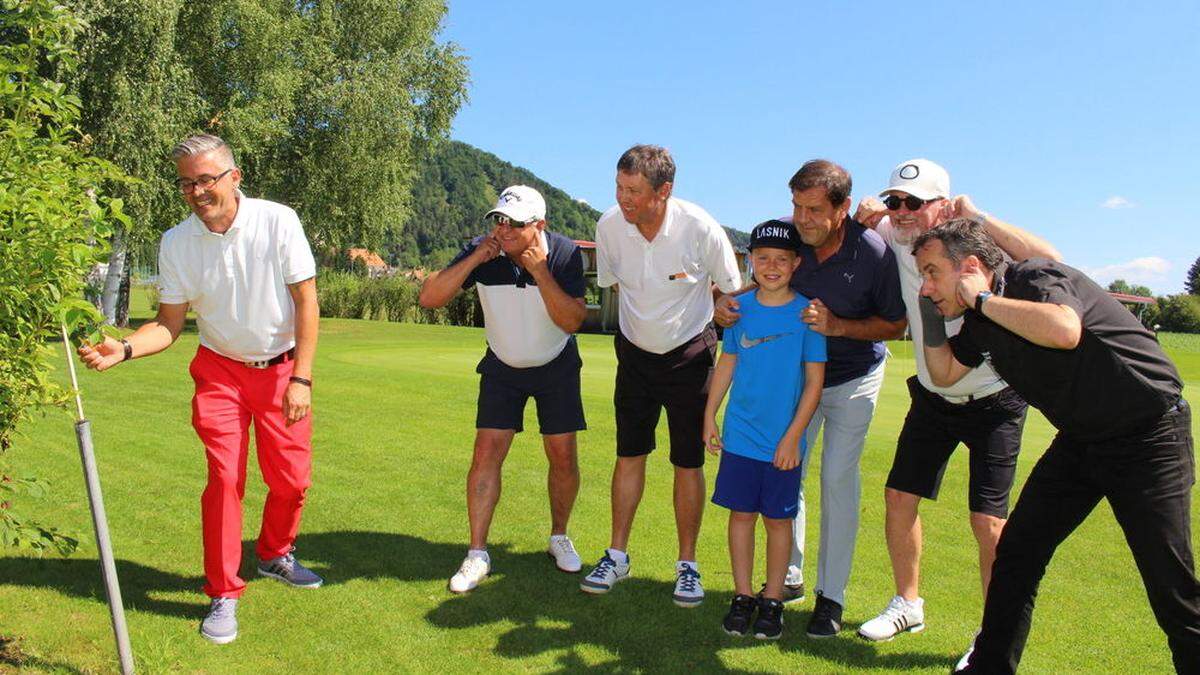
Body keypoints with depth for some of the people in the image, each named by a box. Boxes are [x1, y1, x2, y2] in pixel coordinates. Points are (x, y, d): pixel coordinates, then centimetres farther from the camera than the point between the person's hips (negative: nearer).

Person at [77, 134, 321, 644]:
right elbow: (169, 324, -1)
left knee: (292, 480, 5)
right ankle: (223, 594, 9)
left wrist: (301, 378, -16)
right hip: (220, 372, 1)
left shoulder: (278, 221, -13)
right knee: (224, 478, -6)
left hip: (281, 369, 0)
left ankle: (274, 555, 34)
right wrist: (124, 349, -23)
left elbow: (306, 300, -11)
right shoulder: (176, 243, -6)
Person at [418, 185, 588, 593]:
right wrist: (475, 259, -31)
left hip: (556, 368, 0)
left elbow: (572, 321, -26)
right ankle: (477, 555, 1)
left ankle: (559, 537, 25)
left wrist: (539, 271, -34)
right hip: (502, 368, 1)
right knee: (487, 453, -8)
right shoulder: (481, 252, -17)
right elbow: (429, 298, -22)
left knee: (563, 456, 1)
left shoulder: (564, 253, -20)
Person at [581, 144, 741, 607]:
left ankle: (687, 565, 17)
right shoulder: (609, 225, -13)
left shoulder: (701, 229, -22)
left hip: (689, 355, -2)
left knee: (688, 463, 2)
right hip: (635, 354, 3)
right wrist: (635, 329, 7)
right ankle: (617, 555, 21)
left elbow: (731, 291, -5)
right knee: (629, 455, 7)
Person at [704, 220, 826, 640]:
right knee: (741, 514, 10)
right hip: (739, 435, 3)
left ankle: (772, 601, 24)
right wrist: (709, 416, 9)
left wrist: (793, 436, -10)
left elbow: (814, 382, -7)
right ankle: (742, 597, 24)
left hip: (783, 441, -2)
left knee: (778, 520, 9)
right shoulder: (740, 307, 1)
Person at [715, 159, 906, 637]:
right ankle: (789, 577, 25)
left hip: (853, 379, -3)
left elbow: (895, 326, -13)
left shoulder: (875, 254, -25)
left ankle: (831, 596, 11)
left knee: (838, 478, -5)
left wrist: (836, 326, -28)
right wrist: (728, 305, -22)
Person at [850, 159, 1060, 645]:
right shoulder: (895, 237, -8)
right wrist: (863, 215, -9)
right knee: (898, 497, 7)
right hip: (932, 399, 6)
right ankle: (908, 605, 28)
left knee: (988, 522, -8)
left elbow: (1049, 261, -39)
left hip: (993, 402, -5)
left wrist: (977, 216, -33)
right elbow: (865, 224, 15)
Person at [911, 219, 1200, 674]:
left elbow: (1064, 331, -43)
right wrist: (930, 312, 2)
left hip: (1149, 436, -8)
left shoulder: (1037, 278, -22)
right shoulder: (982, 321, 3)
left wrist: (983, 299, -31)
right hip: (1081, 441, 8)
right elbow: (944, 373, 15)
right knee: (1016, 554, 5)